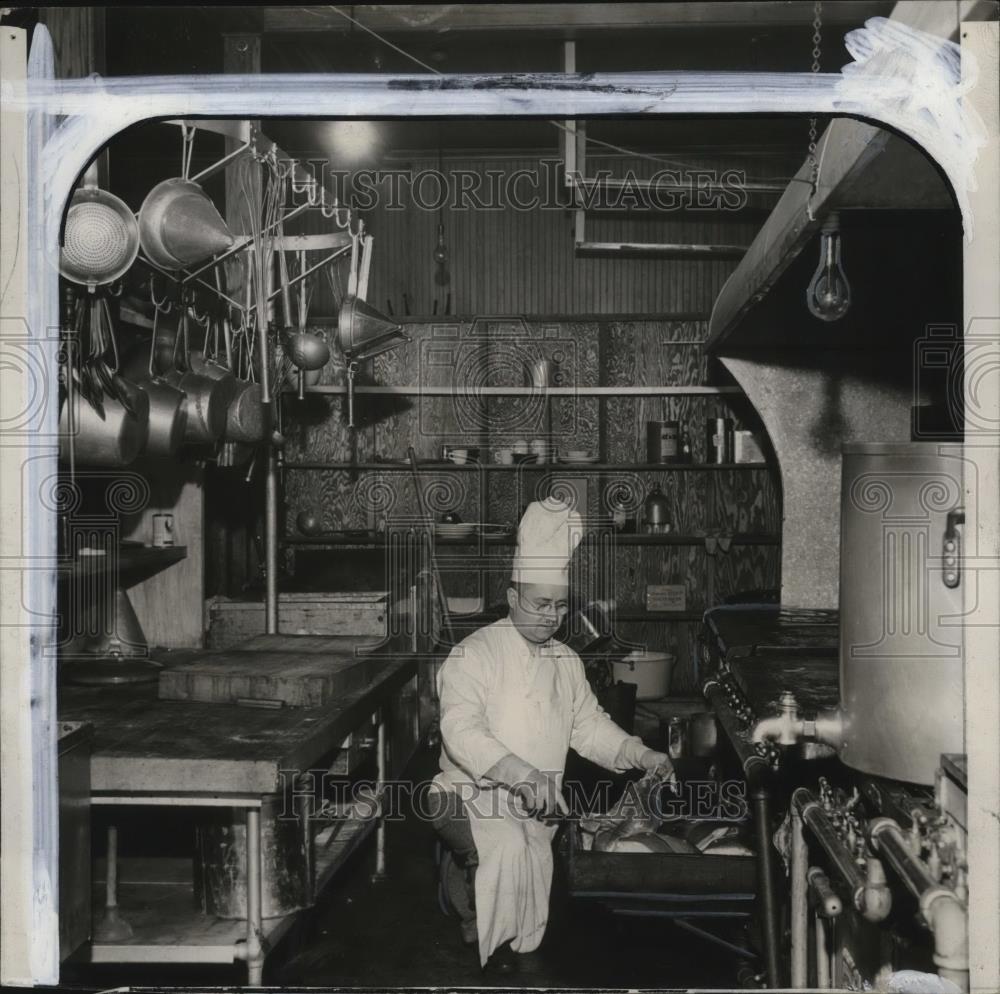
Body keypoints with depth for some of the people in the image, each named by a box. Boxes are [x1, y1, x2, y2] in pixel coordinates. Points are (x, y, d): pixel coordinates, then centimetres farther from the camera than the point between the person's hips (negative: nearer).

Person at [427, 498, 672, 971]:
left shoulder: (566, 661, 15)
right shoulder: (475, 653, -8)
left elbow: (589, 725, 19)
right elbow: (462, 732, -20)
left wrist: (640, 754, 1)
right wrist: (519, 774, -33)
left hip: (539, 809, 7)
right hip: (473, 797, -7)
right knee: (507, 849, -33)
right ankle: (483, 948, -12)